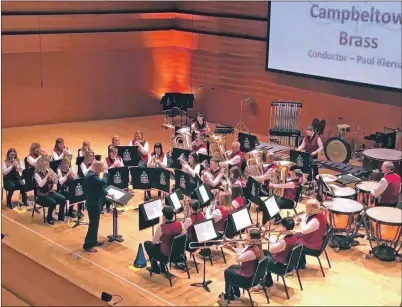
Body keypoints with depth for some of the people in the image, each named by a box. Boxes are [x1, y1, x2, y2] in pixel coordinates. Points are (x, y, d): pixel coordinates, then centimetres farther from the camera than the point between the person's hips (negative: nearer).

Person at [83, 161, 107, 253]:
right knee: (93, 224, -6)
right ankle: (87, 245, -2)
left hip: (93, 202, 11)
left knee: (94, 223, 20)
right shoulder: (92, 176, -22)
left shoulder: (91, 174, 11)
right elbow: (103, 182, -35)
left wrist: (106, 193, 16)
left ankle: (93, 241, 32)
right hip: (93, 203, -11)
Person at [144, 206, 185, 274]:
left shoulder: (161, 227, -23)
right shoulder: (180, 224, -12)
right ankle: (162, 267, 42)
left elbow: (154, 241, -7)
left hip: (166, 256, -5)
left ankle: (155, 268, 29)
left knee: (147, 243, 20)